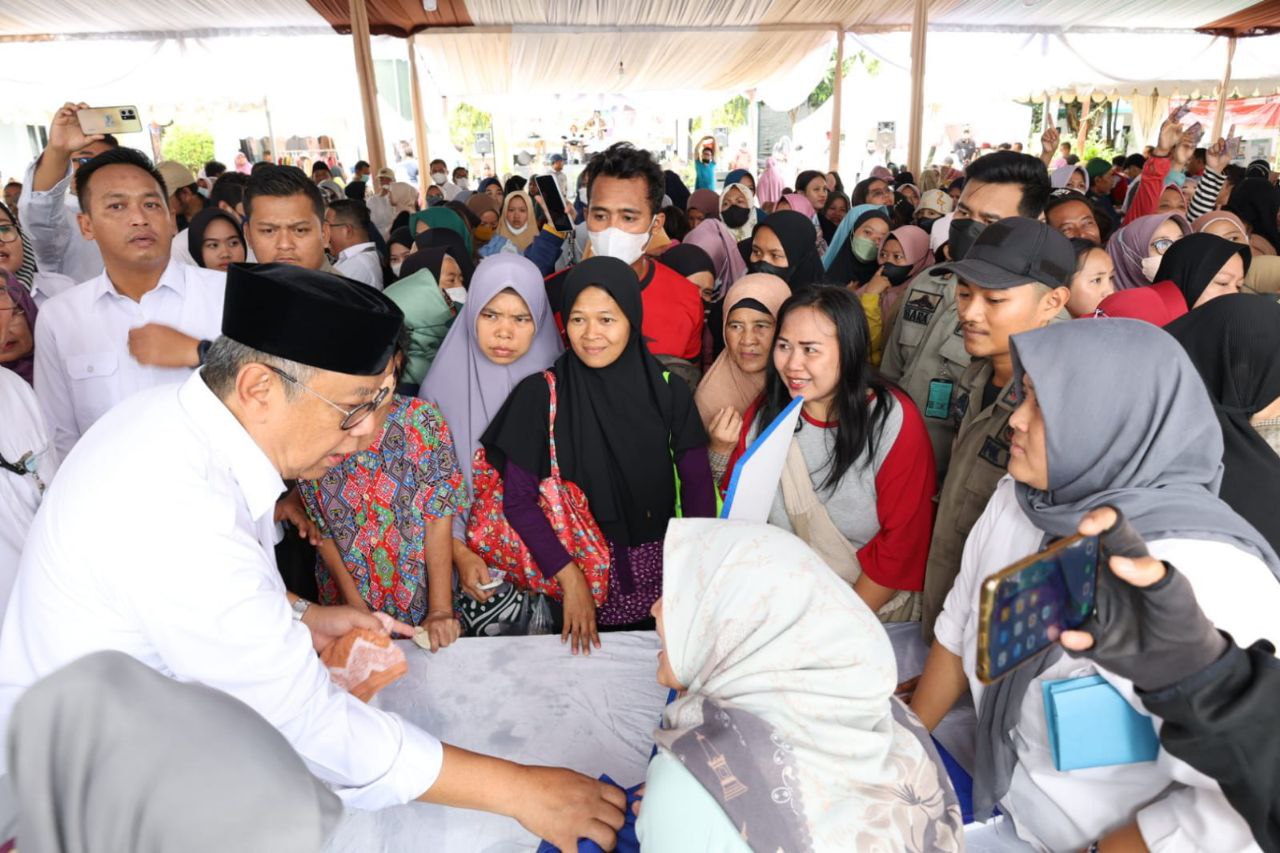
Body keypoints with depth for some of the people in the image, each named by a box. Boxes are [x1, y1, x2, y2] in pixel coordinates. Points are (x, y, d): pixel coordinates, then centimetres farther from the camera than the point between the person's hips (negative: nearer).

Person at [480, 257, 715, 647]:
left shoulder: (669, 393, -4)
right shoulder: (541, 395, -9)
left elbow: (698, 487, -5)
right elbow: (518, 499, -10)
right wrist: (570, 578, -17)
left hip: (658, 578, 2)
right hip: (578, 567, -1)